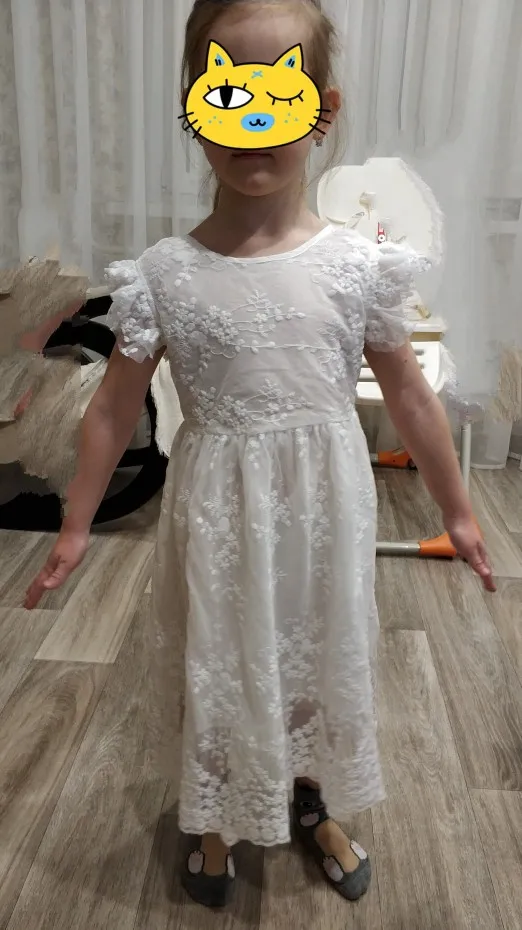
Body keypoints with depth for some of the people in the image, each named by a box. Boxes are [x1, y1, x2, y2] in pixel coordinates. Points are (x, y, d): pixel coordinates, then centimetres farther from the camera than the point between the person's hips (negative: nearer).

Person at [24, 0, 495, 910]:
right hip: (219, 511, -1)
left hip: (325, 504, 2)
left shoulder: (359, 266, -10)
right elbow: (114, 408, -3)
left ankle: (314, 803, 50)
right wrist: (75, 525, 3)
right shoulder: (163, 276, -12)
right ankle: (214, 818, 47)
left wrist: (457, 511, 7)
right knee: (215, 665, 17)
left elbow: (410, 395, 0)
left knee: (323, 656, 20)